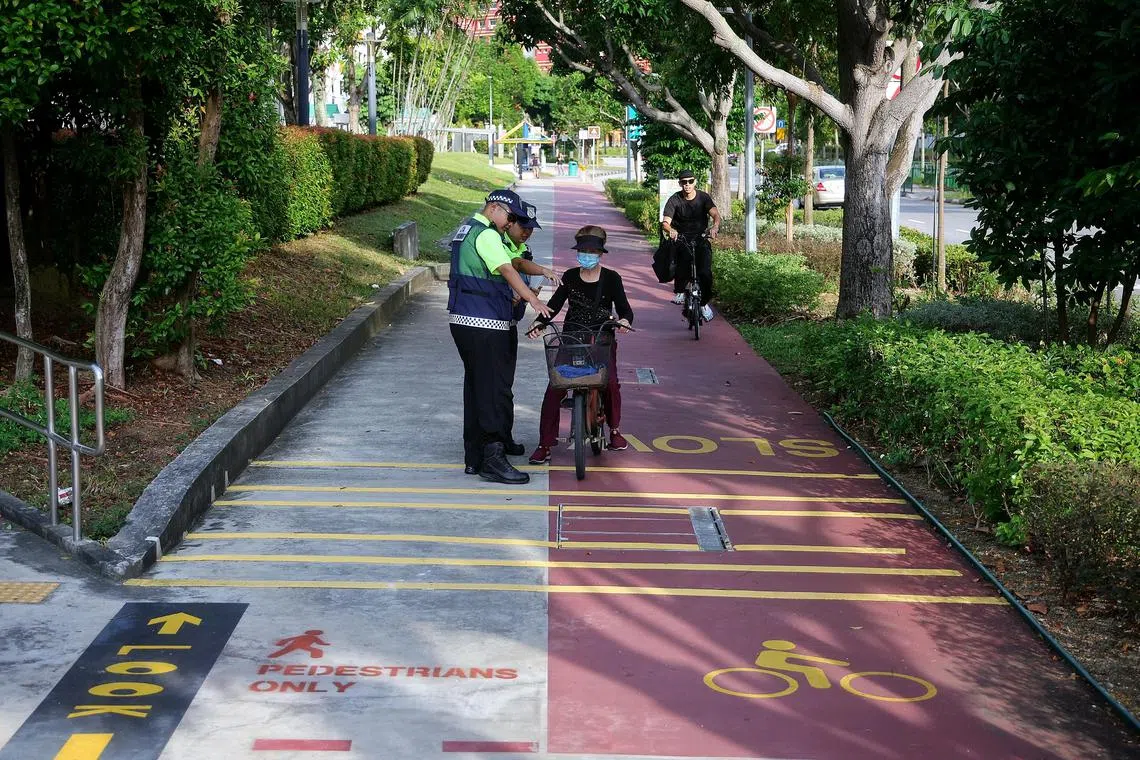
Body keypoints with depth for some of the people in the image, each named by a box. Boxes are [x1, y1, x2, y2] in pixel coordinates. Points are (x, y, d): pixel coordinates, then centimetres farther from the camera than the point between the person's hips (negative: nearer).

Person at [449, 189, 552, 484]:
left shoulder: (466, 229, 20)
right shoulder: (486, 234, -12)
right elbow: (507, 270, -25)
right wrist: (533, 300, -33)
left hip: (461, 319, 11)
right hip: (484, 325, -11)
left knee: (476, 387, 15)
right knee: (495, 390, -8)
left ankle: (474, 457, 20)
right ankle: (493, 459, -9)